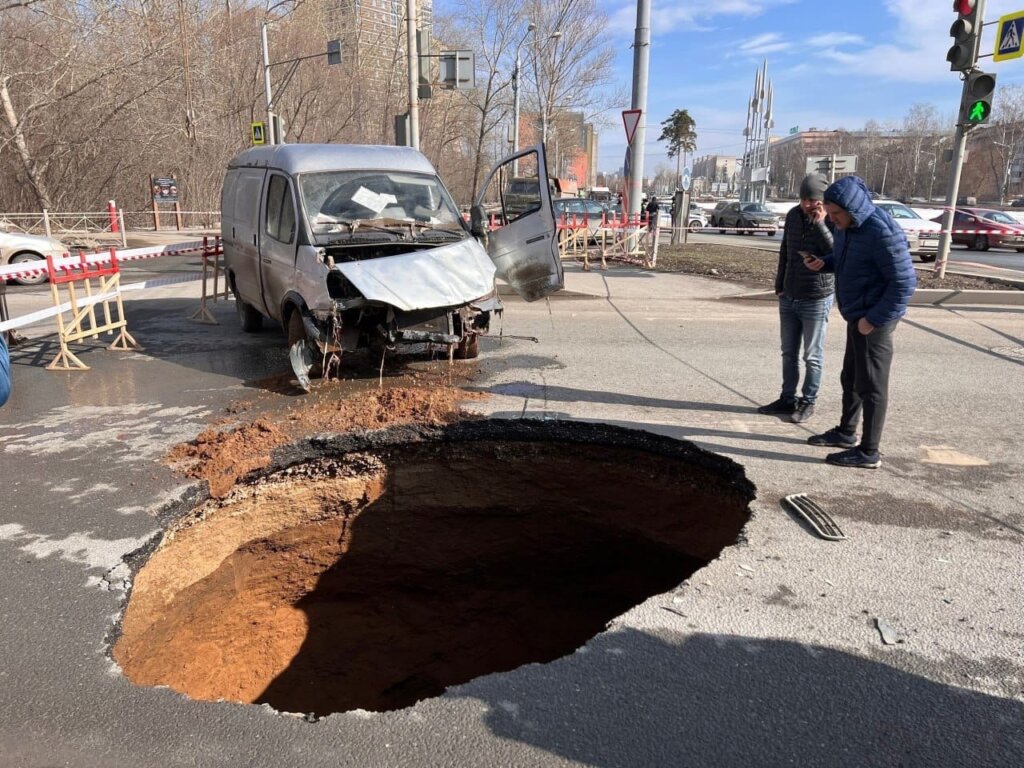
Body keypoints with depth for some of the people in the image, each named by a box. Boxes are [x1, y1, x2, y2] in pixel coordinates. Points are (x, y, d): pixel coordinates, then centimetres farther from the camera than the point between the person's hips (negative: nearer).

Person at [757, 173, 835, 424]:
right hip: (788, 298, 5)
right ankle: (788, 399, 24)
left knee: (812, 357, 5)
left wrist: (820, 224, -27)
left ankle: (808, 402, 17)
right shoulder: (794, 215, 2)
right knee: (789, 353, 13)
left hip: (817, 300, -5)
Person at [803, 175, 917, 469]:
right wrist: (824, 263, 0)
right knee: (850, 378, 20)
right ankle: (846, 432, 37)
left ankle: (869, 451, 9)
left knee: (871, 385, -1)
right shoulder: (846, 227, 4)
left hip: (874, 320, -9)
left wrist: (874, 319, -22)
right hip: (857, 316, 9)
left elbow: (905, 282, -22)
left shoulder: (882, 233, -24)